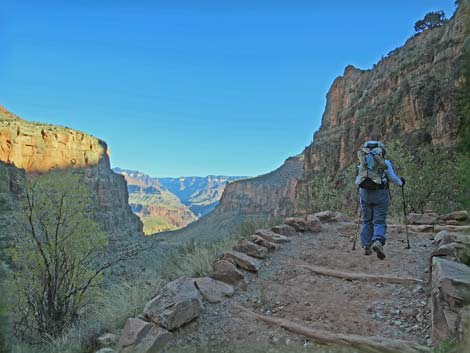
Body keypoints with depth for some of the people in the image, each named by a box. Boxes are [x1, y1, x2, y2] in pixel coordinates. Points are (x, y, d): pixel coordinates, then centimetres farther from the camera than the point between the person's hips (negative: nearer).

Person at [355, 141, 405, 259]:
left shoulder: (363, 162, 10)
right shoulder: (385, 162, 1)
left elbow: (357, 181, 17)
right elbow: (393, 178, 6)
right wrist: (401, 182, 28)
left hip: (365, 192, 3)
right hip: (380, 193, -3)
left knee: (366, 221, 13)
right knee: (379, 222, 1)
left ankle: (366, 246, 13)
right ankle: (378, 242, -23)